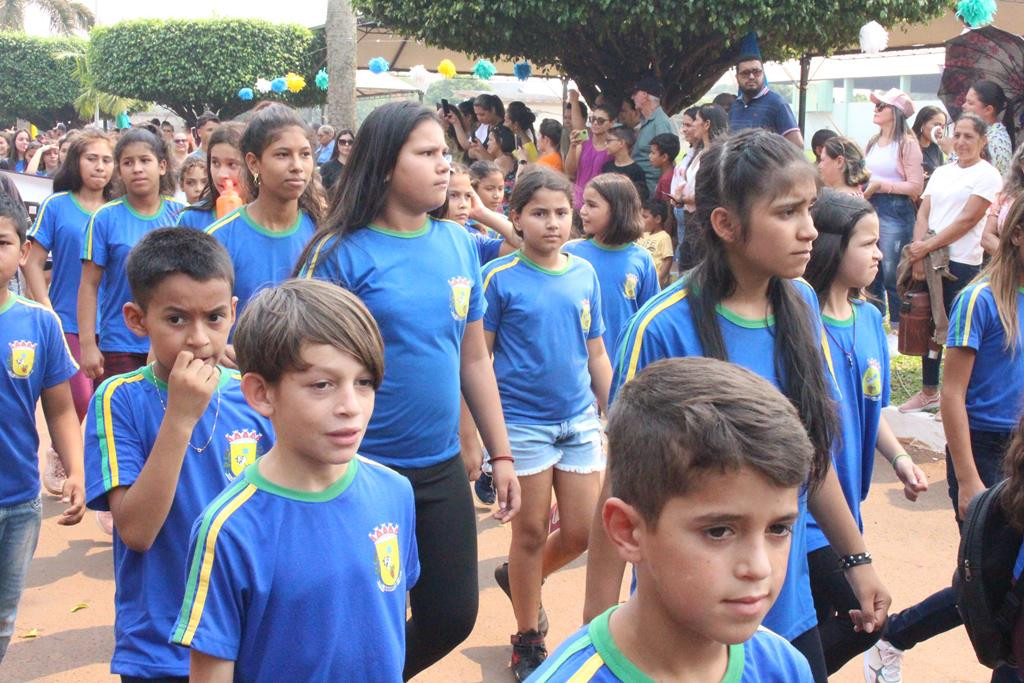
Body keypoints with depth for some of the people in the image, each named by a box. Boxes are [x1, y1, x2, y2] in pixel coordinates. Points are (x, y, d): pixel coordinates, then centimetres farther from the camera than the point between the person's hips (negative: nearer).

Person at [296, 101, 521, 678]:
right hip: (364, 474, -5)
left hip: (443, 469, 5)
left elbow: (475, 359, 9)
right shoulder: (342, 253, -12)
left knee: (452, 619, 13)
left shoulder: (459, 244, 3)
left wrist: (501, 455, 10)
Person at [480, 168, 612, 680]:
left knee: (583, 532, 6)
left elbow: (596, 354, 11)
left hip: (580, 419, 4)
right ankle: (528, 641, 25)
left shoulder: (585, 274, 5)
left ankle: (521, 580, 36)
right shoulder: (500, 277, -8)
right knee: (531, 531, 6)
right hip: (523, 422, -4)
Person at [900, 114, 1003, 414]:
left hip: (961, 263, -6)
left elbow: (967, 220, -12)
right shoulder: (941, 172, 15)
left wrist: (928, 246, -16)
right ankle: (929, 392, 21)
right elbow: (923, 213, 7)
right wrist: (919, 253, -8)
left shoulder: (987, 175, -4)